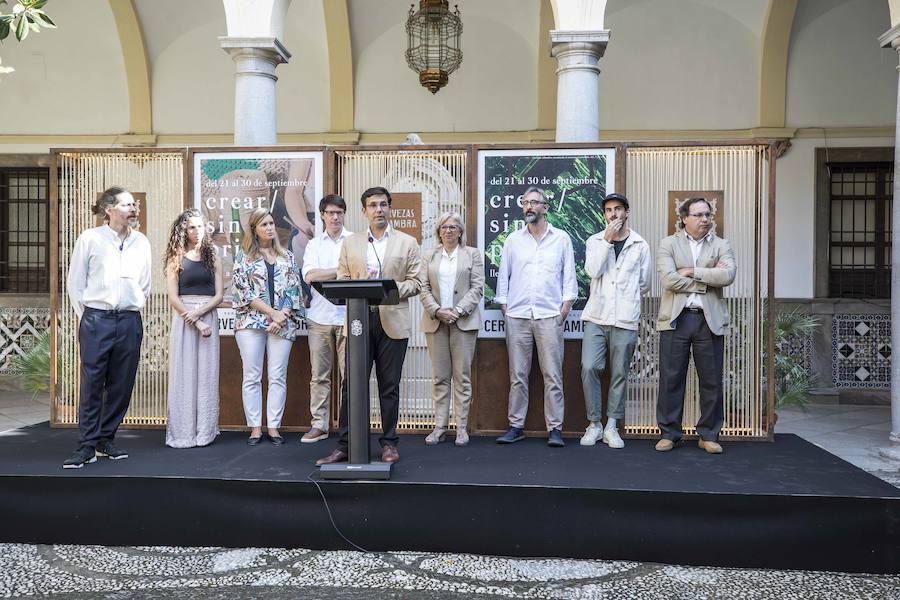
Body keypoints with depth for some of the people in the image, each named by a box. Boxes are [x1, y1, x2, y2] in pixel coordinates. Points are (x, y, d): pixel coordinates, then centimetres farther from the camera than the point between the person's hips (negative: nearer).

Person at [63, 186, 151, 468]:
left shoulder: (141, 242, 8)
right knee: (91, 384, -3)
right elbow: (74, 283, 3)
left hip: (130, 321, 3)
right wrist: (87, 318, 3)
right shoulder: (90, 239, -1)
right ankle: (87, 446, 5)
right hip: (96, 320, -3)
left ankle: (106, 440, 20)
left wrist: (133, 310, 14)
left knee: (121, 384, 6)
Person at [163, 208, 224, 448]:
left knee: (207, 373, 2)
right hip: (184, 319, -2)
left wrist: (199, 312, -11)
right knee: (184, 373, -1)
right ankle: (183, 432, 7)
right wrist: (196, 324, -11)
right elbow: (173, 298, -3)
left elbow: (218, 296, 5)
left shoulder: (212, 258, 9)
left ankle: (204, 430, 10)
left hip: (208, 317, 2)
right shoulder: (176, 259, 3)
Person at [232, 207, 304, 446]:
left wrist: (283, 317, -8)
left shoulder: (287, 256, 13)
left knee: (278, 377, 2)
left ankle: (273, 426, 9)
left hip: (283, 324, 2)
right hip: (251, 322, -2)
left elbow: (294, 290, 7)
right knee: (252, 377, 1)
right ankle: (255, 427, 9)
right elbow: (244, 292, -4)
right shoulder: (243, 257, 6)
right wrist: (273, 312, -12)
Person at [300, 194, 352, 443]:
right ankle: (318, 424, 12)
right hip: (320, 317, 2)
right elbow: (309, 275, -3)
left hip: (348, 316, -2)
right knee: (319, 375, 5)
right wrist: (342, 270, -8)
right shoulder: (314, 244, 13)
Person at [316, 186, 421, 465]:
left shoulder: (407, 243, 9)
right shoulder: (350, 243, 13)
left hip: (392, 322, -1)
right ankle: (345, 445, 7)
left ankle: (389, 443, 16)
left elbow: (415, 282, 4)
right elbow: (341, 281, 9)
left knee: (389, 386, 5)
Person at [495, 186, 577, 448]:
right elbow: (503, 276, 12)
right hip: (517, 316, 2)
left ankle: (555, 428, 4)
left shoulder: (561, 238, 8)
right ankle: (516, 426, 12)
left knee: (552, 375, -2)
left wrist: (564, 310, -2)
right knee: (517, 375, 4)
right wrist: (504, 308, 4)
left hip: (549, 316, -1)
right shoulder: (513, 240, 11)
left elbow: (569, 278, 7)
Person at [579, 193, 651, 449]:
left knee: (619, 373, 4)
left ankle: (611, 427, 15)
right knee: (589, 368, -7)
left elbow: (644, 283, 13)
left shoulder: (640, 245, 5)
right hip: (596, 317, 0)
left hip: (625, 320, 0)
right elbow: (593, 271, -10)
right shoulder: (595, 241, 7)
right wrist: (607, 240, -11)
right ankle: (594, 424, 8)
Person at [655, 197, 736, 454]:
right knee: (671, 378, 2)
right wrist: (709, 277, -4)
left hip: (710, 320, 2)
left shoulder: (721, 245, 12)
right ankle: (669, 433, 13)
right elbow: (669, 279, -9)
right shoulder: (668, 244, 7)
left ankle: (709, 434, 18)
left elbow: (728, 275, -8)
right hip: (676, 318, -1)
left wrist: (692, 272, -9)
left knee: (711, 380, 5)